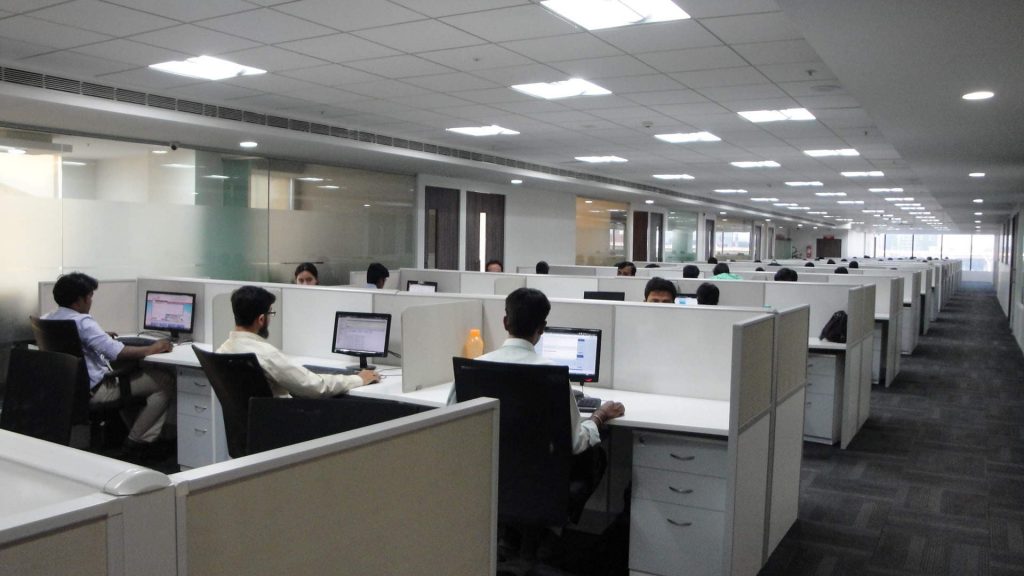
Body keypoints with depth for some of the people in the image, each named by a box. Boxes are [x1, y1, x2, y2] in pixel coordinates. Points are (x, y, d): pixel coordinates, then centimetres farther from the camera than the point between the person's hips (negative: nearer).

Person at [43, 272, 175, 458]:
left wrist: (101, 336, 30)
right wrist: (152, 349, -18)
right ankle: (136, 442, -2)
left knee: (132, 371, 31)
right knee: (166, 380, -10)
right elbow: (117, 352, -30)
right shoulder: (82, 321, -22)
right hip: (93, 390, -10)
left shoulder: (46, 320, 6)